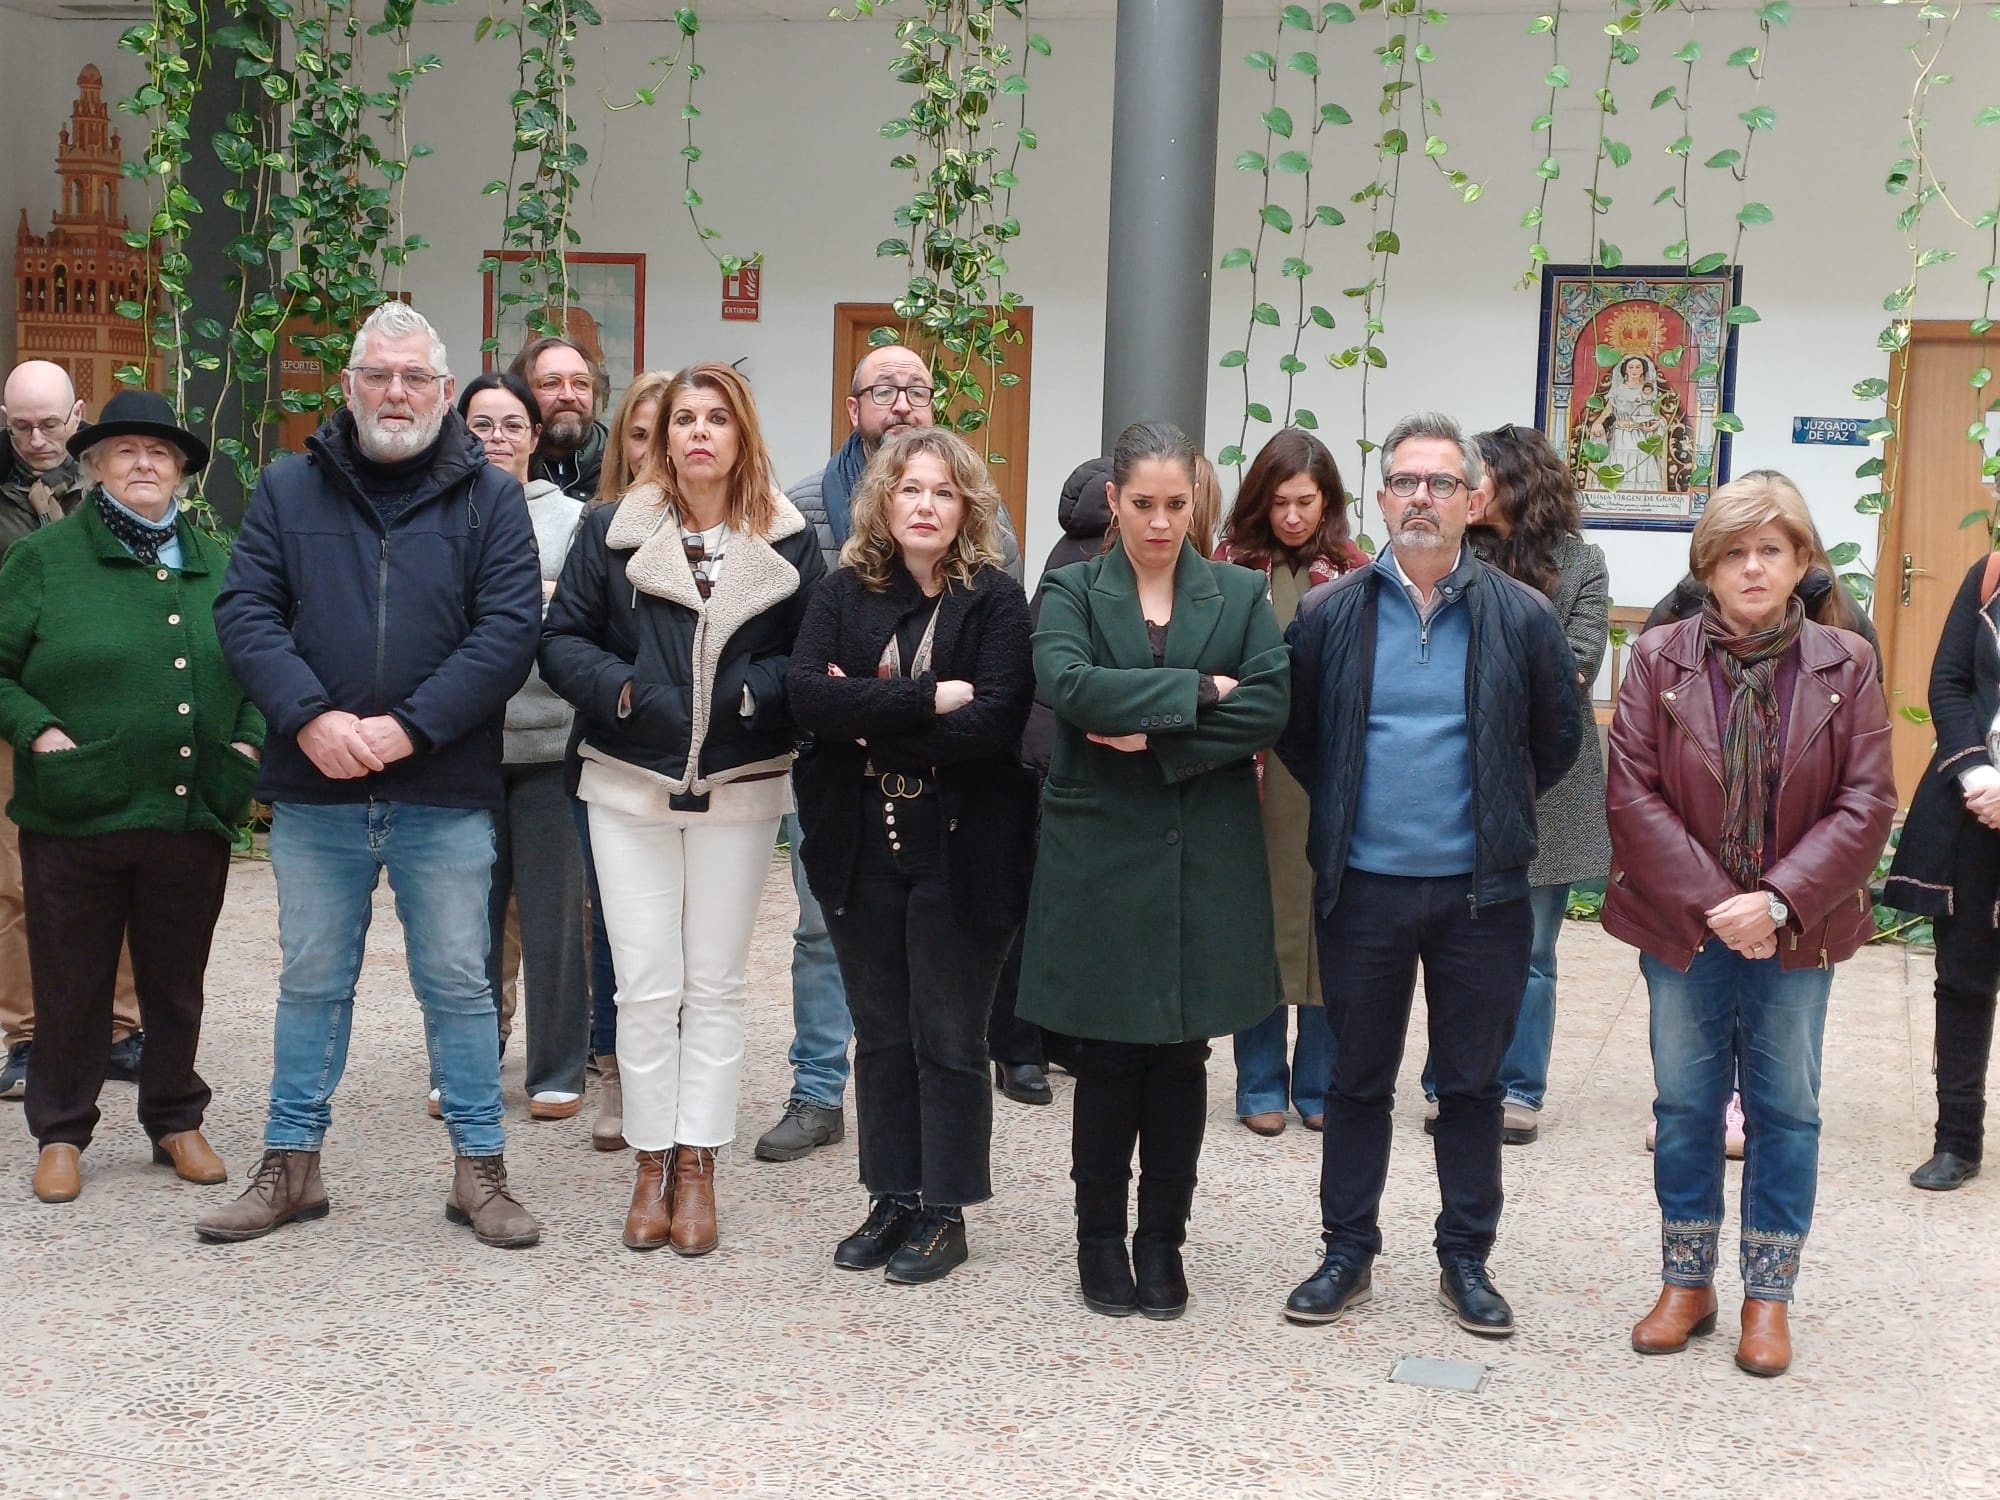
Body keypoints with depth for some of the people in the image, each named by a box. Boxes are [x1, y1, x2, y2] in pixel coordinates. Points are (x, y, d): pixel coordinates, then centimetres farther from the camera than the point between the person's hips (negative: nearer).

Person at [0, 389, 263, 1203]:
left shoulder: (217, 565, 11)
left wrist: (249, 739, 4)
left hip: (193, 815, 3)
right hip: (76, 819, -2)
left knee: (177, 983, 13)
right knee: (72, 984, 7)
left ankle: (176, 1121, 28)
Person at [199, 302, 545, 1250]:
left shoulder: (490, 496, 2)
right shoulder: (288, 489, 7)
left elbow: (510, 628, -7)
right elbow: (245, 611, 0)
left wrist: (408, 727, -16)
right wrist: (311, 717, -16)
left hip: (443, 792, -2)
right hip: (314, 789, 2)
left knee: (458, 983, 6)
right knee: (312, 981, 12)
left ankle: (480, 1170, 16)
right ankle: (291, 1166, 24)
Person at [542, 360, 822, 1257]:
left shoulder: (787, 542, 2)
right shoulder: (613, 531, 4)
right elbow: (561, 639, 2)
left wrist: (748, 694, -16)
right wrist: (622, 689, -15)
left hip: (740, 791, 0)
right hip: (630, 786, 0)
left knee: (714, 984, 6)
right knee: (645, 983, 1)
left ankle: (696, 1166, 14)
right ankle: (650, 1161, 13)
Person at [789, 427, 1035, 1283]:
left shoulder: (997, 601, -5)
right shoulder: (844, 596, 4)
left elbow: (994, 722, -18)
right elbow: (808, 697, -12)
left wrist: (872, 720, -14)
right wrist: (928, 698, -18)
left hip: (962, 852, -3)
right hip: (862, 850, 3)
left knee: (949, 1038, 6)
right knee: (881, 1035, 13)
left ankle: (945, 1212, 19)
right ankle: (891, 1201, 25)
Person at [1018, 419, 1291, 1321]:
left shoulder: (1241, 595, 7)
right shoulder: (1072, 590, 3)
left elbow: (1268, 709, -7)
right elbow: (1066, 683, -17)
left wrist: (1155, 740, -15)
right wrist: (1198, 690, -16)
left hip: (1208, 861, 1)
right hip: (1100, 852, -1)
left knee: (1182, 1053, 8)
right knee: (1108, 1055, 5)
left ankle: (1162, 1240, 21)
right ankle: (1100, 1239, 20)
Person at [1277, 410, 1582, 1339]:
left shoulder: (1520, 617, -3)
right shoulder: (1330, 613, -2)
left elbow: (1558, 739, 8)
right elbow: (1294, 735, 10)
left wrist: (1494, 812, 10)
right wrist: (1346, 809, 9)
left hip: (1480, 893, 0)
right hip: (1363, 888, 1)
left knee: (1472, 1086, 11)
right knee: (1357, 1080, 12)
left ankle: (1466, 1261, 25)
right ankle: (1347, 1254, 25)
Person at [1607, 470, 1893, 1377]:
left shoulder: (1844, 665, -3)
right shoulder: (1659, 659, -4)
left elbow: (1866, 803, -7)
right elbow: (1632, 794, -9)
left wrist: (1779, 902, -18)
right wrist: (1712, 904, -16)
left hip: (1797, 930, 0)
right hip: (1683, 925, 0)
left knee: (1786, 1108, 10)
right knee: (1685, 1104, 11)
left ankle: (1768, 1295, 24)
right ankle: (1686, 1283, 26)